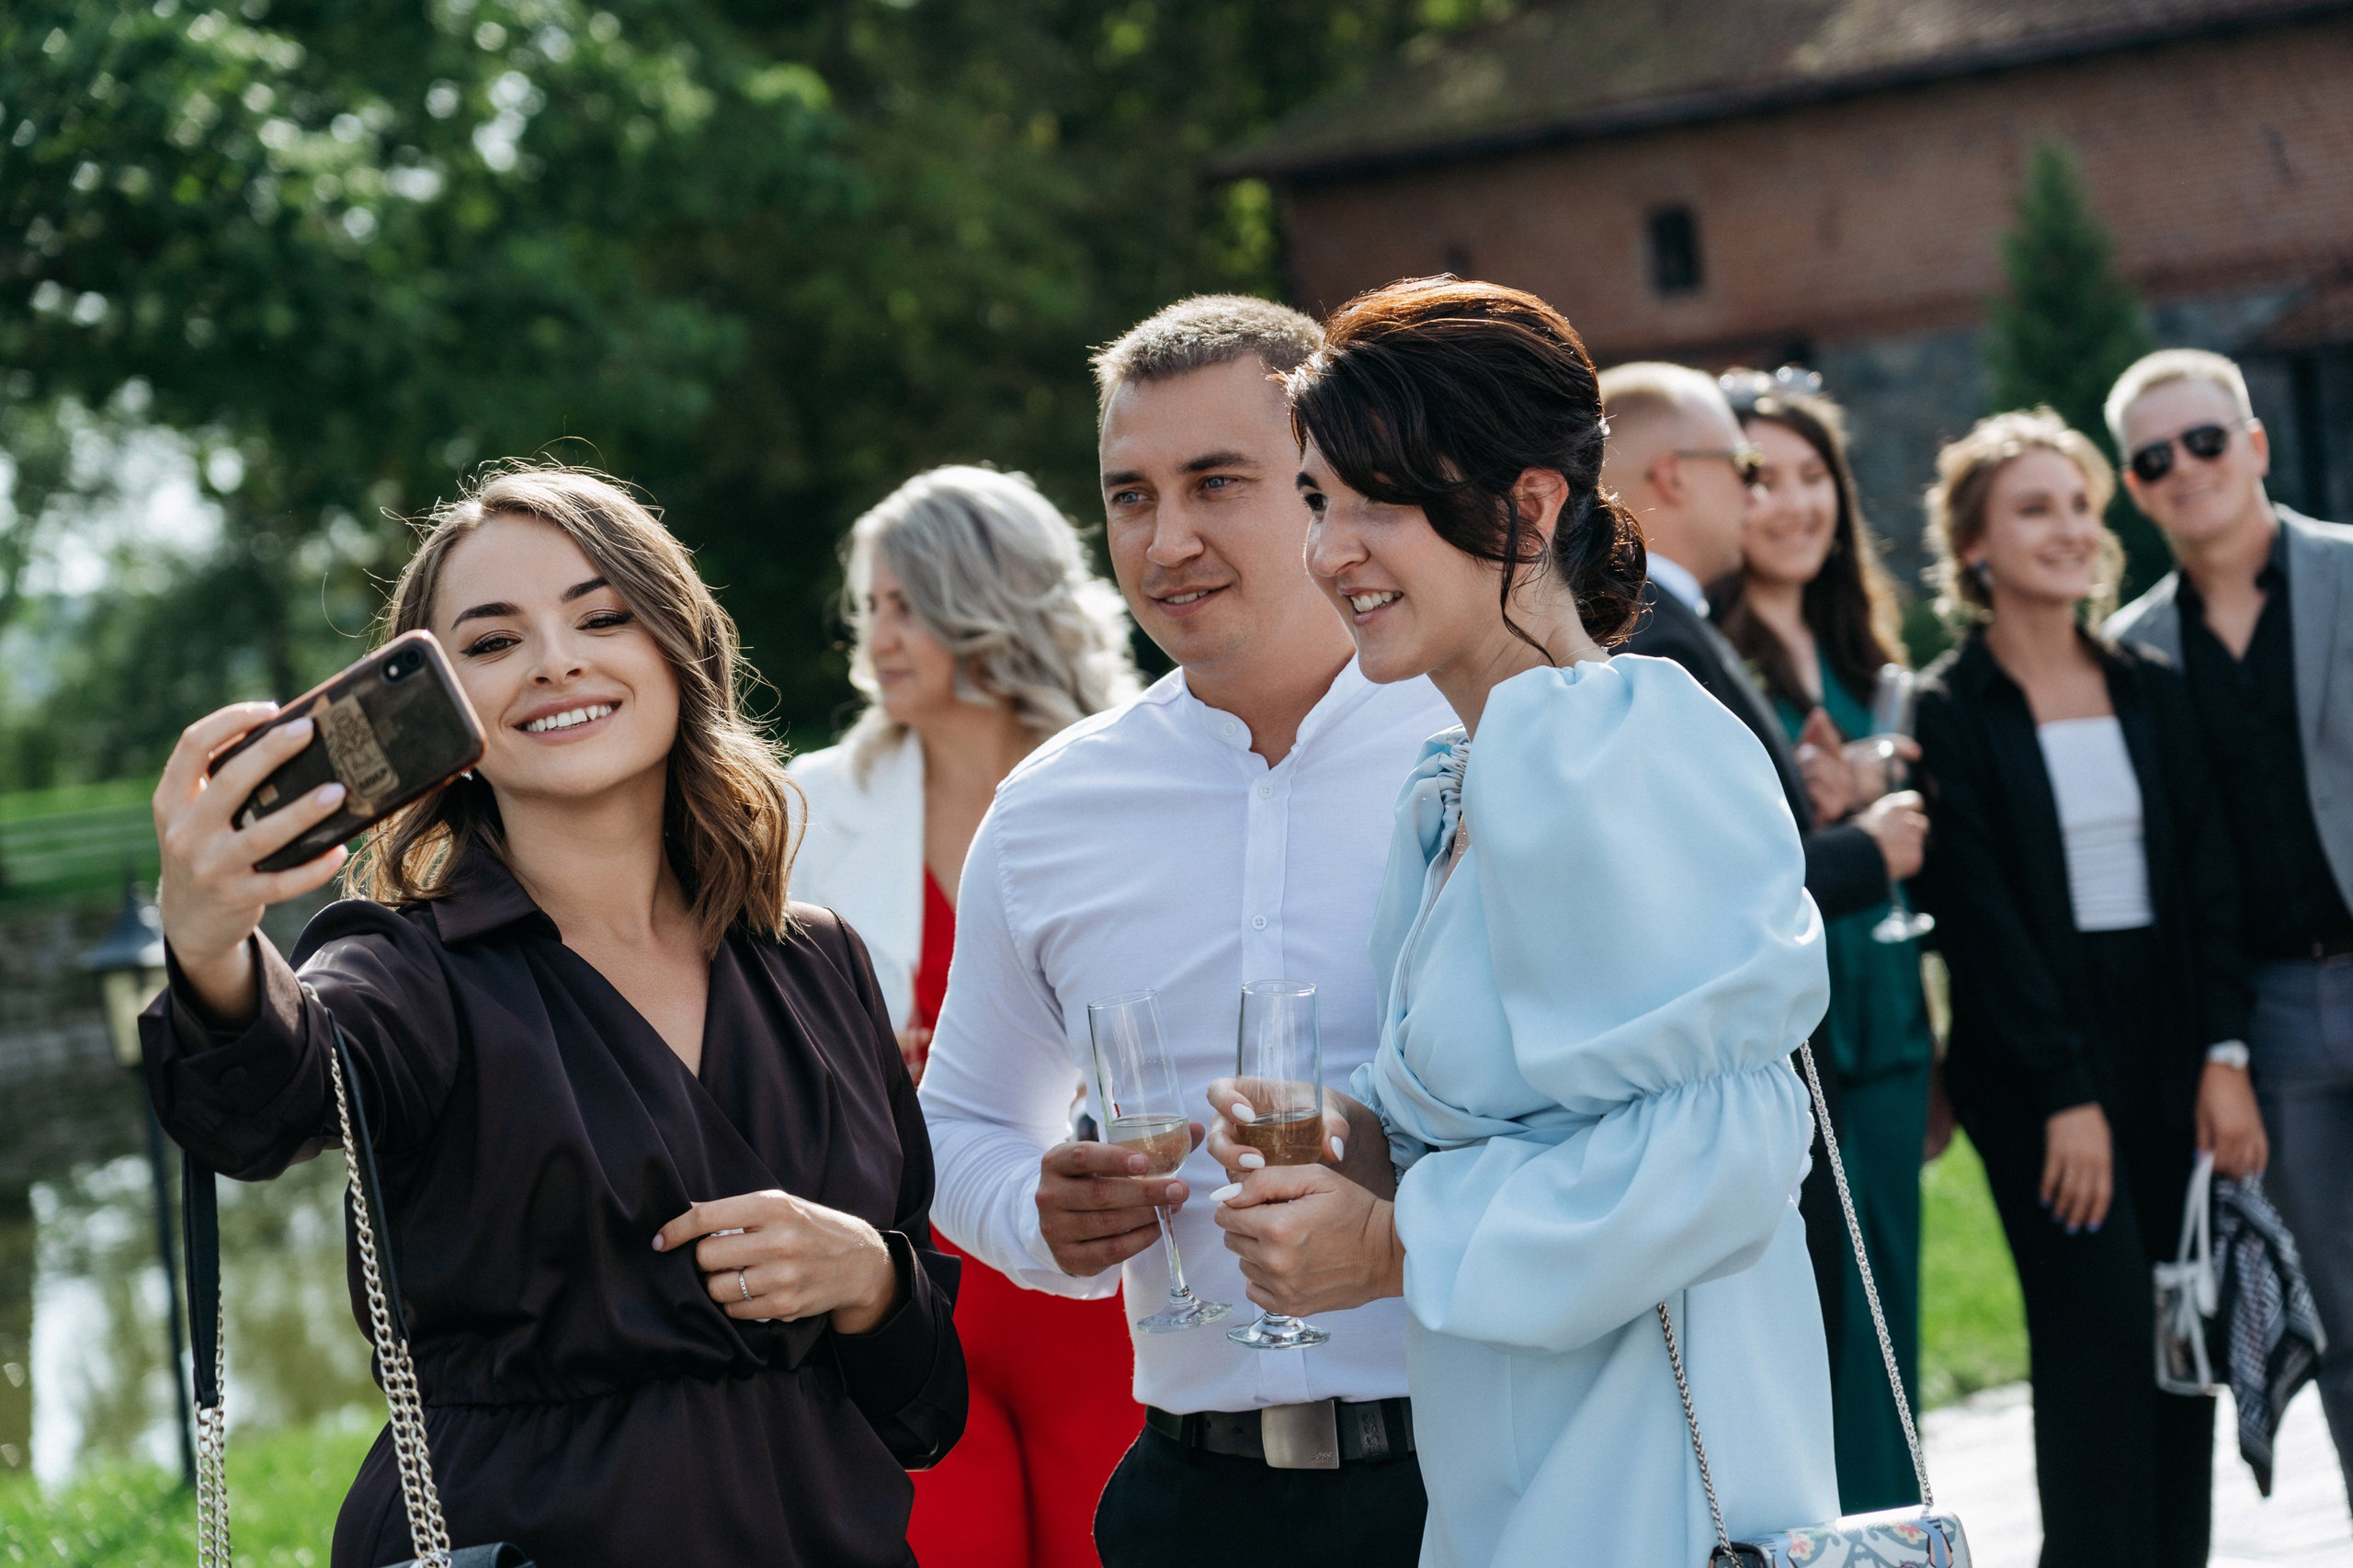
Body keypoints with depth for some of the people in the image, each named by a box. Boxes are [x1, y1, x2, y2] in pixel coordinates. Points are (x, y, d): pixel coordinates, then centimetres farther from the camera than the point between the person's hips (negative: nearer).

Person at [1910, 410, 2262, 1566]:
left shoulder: (2152, 693, 12)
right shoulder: (1947, 712, -3)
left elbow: (2208, 882, 9)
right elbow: (1976, 915, -8)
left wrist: (2224, 1056, -2)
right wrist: (2066, 1092, -13)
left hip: (2168, 1053, 5)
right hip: (2034, 1065, -5)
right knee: (2101, 1336, -11)